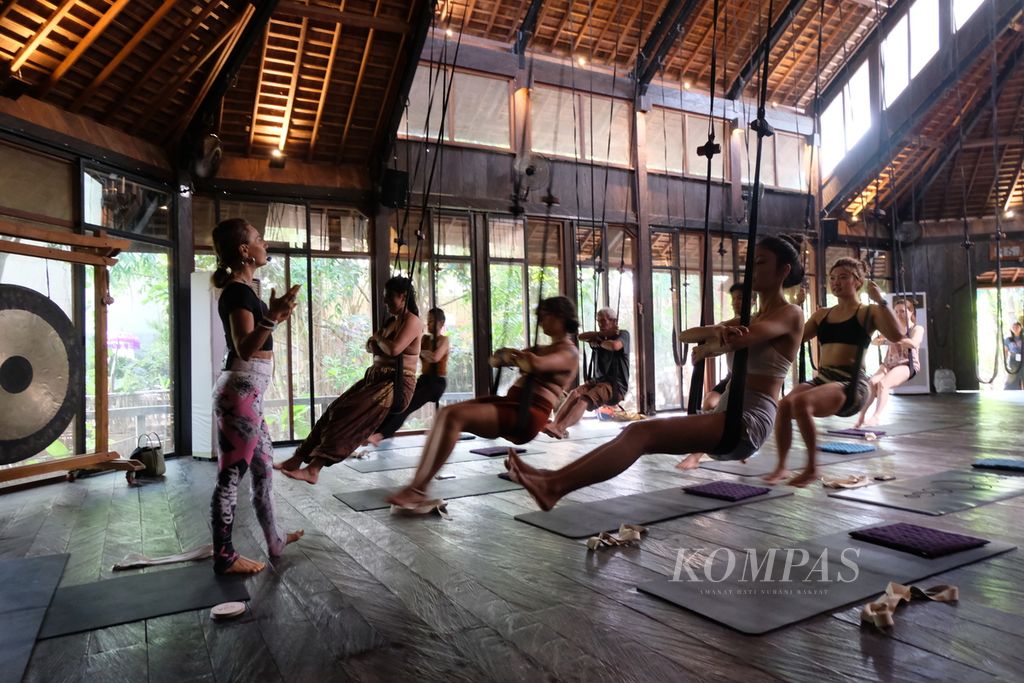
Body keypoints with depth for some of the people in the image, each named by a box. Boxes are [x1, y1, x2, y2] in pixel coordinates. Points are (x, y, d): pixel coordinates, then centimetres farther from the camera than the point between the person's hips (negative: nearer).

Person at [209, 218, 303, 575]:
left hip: (247, 391, 11)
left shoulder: (241, 289, 15)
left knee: (263, 466, 17)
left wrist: (276, 317, 32)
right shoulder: (238, 291, -16)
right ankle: (224, 556, 10)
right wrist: (271, 317, -38)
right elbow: (245, 349, -25)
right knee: (231, 474, -1)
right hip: (240, 391, -11)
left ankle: (274, 540, 30)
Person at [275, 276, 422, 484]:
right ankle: (297, 459, -6)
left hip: (395, 386, -9)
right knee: (335, 411, -5)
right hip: (376, 379, 9)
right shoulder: (392, 320, 20)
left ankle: (313, 469, -30)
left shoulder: (411, 321, -9)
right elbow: (370, 347, 24)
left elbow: (394, 349, -25)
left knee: (349, 416, -24)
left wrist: (378, 338, -3)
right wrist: (375, 343, -1)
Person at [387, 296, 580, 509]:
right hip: (509, 403, 8)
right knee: (446, 412, -13)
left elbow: (535, 364, -21)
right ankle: (417, 484, -21)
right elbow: (496, 360, 24)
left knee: (455, 416, -26)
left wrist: (509, 354, -3)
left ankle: (418, 489, -26)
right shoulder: (542, 349, 28)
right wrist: (504, 356, 0)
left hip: (527, 415, -8)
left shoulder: (569, 353, 2)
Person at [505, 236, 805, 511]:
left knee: (642, 433, -24)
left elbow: (736, 340, -22)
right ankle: (554, 478, -14)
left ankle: (555, 487, -32)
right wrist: (716, 330, -15)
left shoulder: (790, 314, -2)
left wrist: (704, 350, -1)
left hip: (748, 422, -8)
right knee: (636, 433, -7)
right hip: (727, 419, 8)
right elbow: (686, 336, 9)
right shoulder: (750, 319, 24)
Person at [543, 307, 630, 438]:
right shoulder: (599, 336, 20)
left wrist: (599, 343, -5)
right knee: (575, 393, -25)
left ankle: (559, 429, -50)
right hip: (599, 380, 6)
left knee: (585, 399, -31)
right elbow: (581, 337, 1)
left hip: (616, 384, -6)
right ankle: (554, 424, -43)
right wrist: (601, 335, -7)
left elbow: (615, 345, -22)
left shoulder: (623, 334, 3)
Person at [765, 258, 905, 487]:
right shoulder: (822, 315, 20)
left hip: (851, 384, -5)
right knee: (784, 404, -26)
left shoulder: (868, 312, 4)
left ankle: (812, 468, -18)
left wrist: (880, 301, -14)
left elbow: (897, 336, -12)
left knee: (801, 403, -33)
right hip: (821, 379, 5)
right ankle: (781, 467, -14)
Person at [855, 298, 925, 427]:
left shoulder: (917, 329, 5)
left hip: (907, 364, -5)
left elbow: (913, 344, -18)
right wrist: (881, 337, -11)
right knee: (871, 382, -24)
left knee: (883, 383, -32)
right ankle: (862, 415, -28)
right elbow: (874, 342, 13)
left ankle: (876, 417, -38)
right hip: (888, 363, 5)